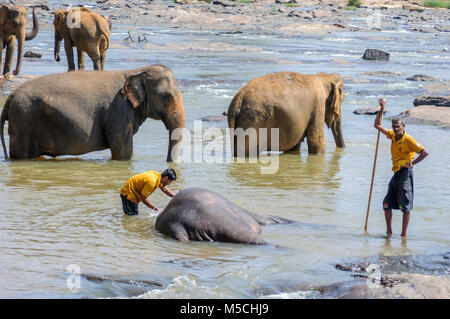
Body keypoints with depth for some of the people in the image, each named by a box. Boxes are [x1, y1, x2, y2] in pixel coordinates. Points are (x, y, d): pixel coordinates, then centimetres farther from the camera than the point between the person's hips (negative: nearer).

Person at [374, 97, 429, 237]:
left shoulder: (408, 140, -11)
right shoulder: (392, 136, 11)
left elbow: (424, 152, -13)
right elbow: (377, 125, 16)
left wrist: (411, 163, -12)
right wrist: (382, 109, 7)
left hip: (405, 172, -8)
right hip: (396, 173, 8)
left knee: (405, 206, -5)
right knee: (387, 204, 7)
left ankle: (403, 234, -2)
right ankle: (389, 231, 17)